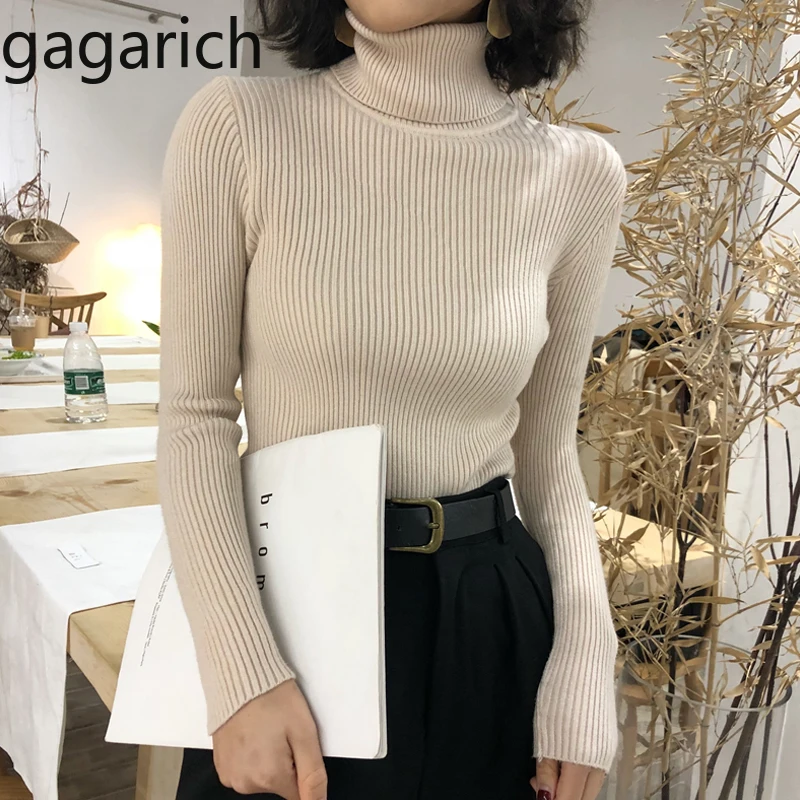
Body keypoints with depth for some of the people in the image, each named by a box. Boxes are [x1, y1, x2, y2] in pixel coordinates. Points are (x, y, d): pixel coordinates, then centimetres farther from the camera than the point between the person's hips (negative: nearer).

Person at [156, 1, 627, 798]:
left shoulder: (578, 173, -5)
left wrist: (585, 661, -7)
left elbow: (546, 449, 2)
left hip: (490, 620, 2)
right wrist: (245, 673, -16)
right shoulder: (237, 126, -10)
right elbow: (194, 417, -8)